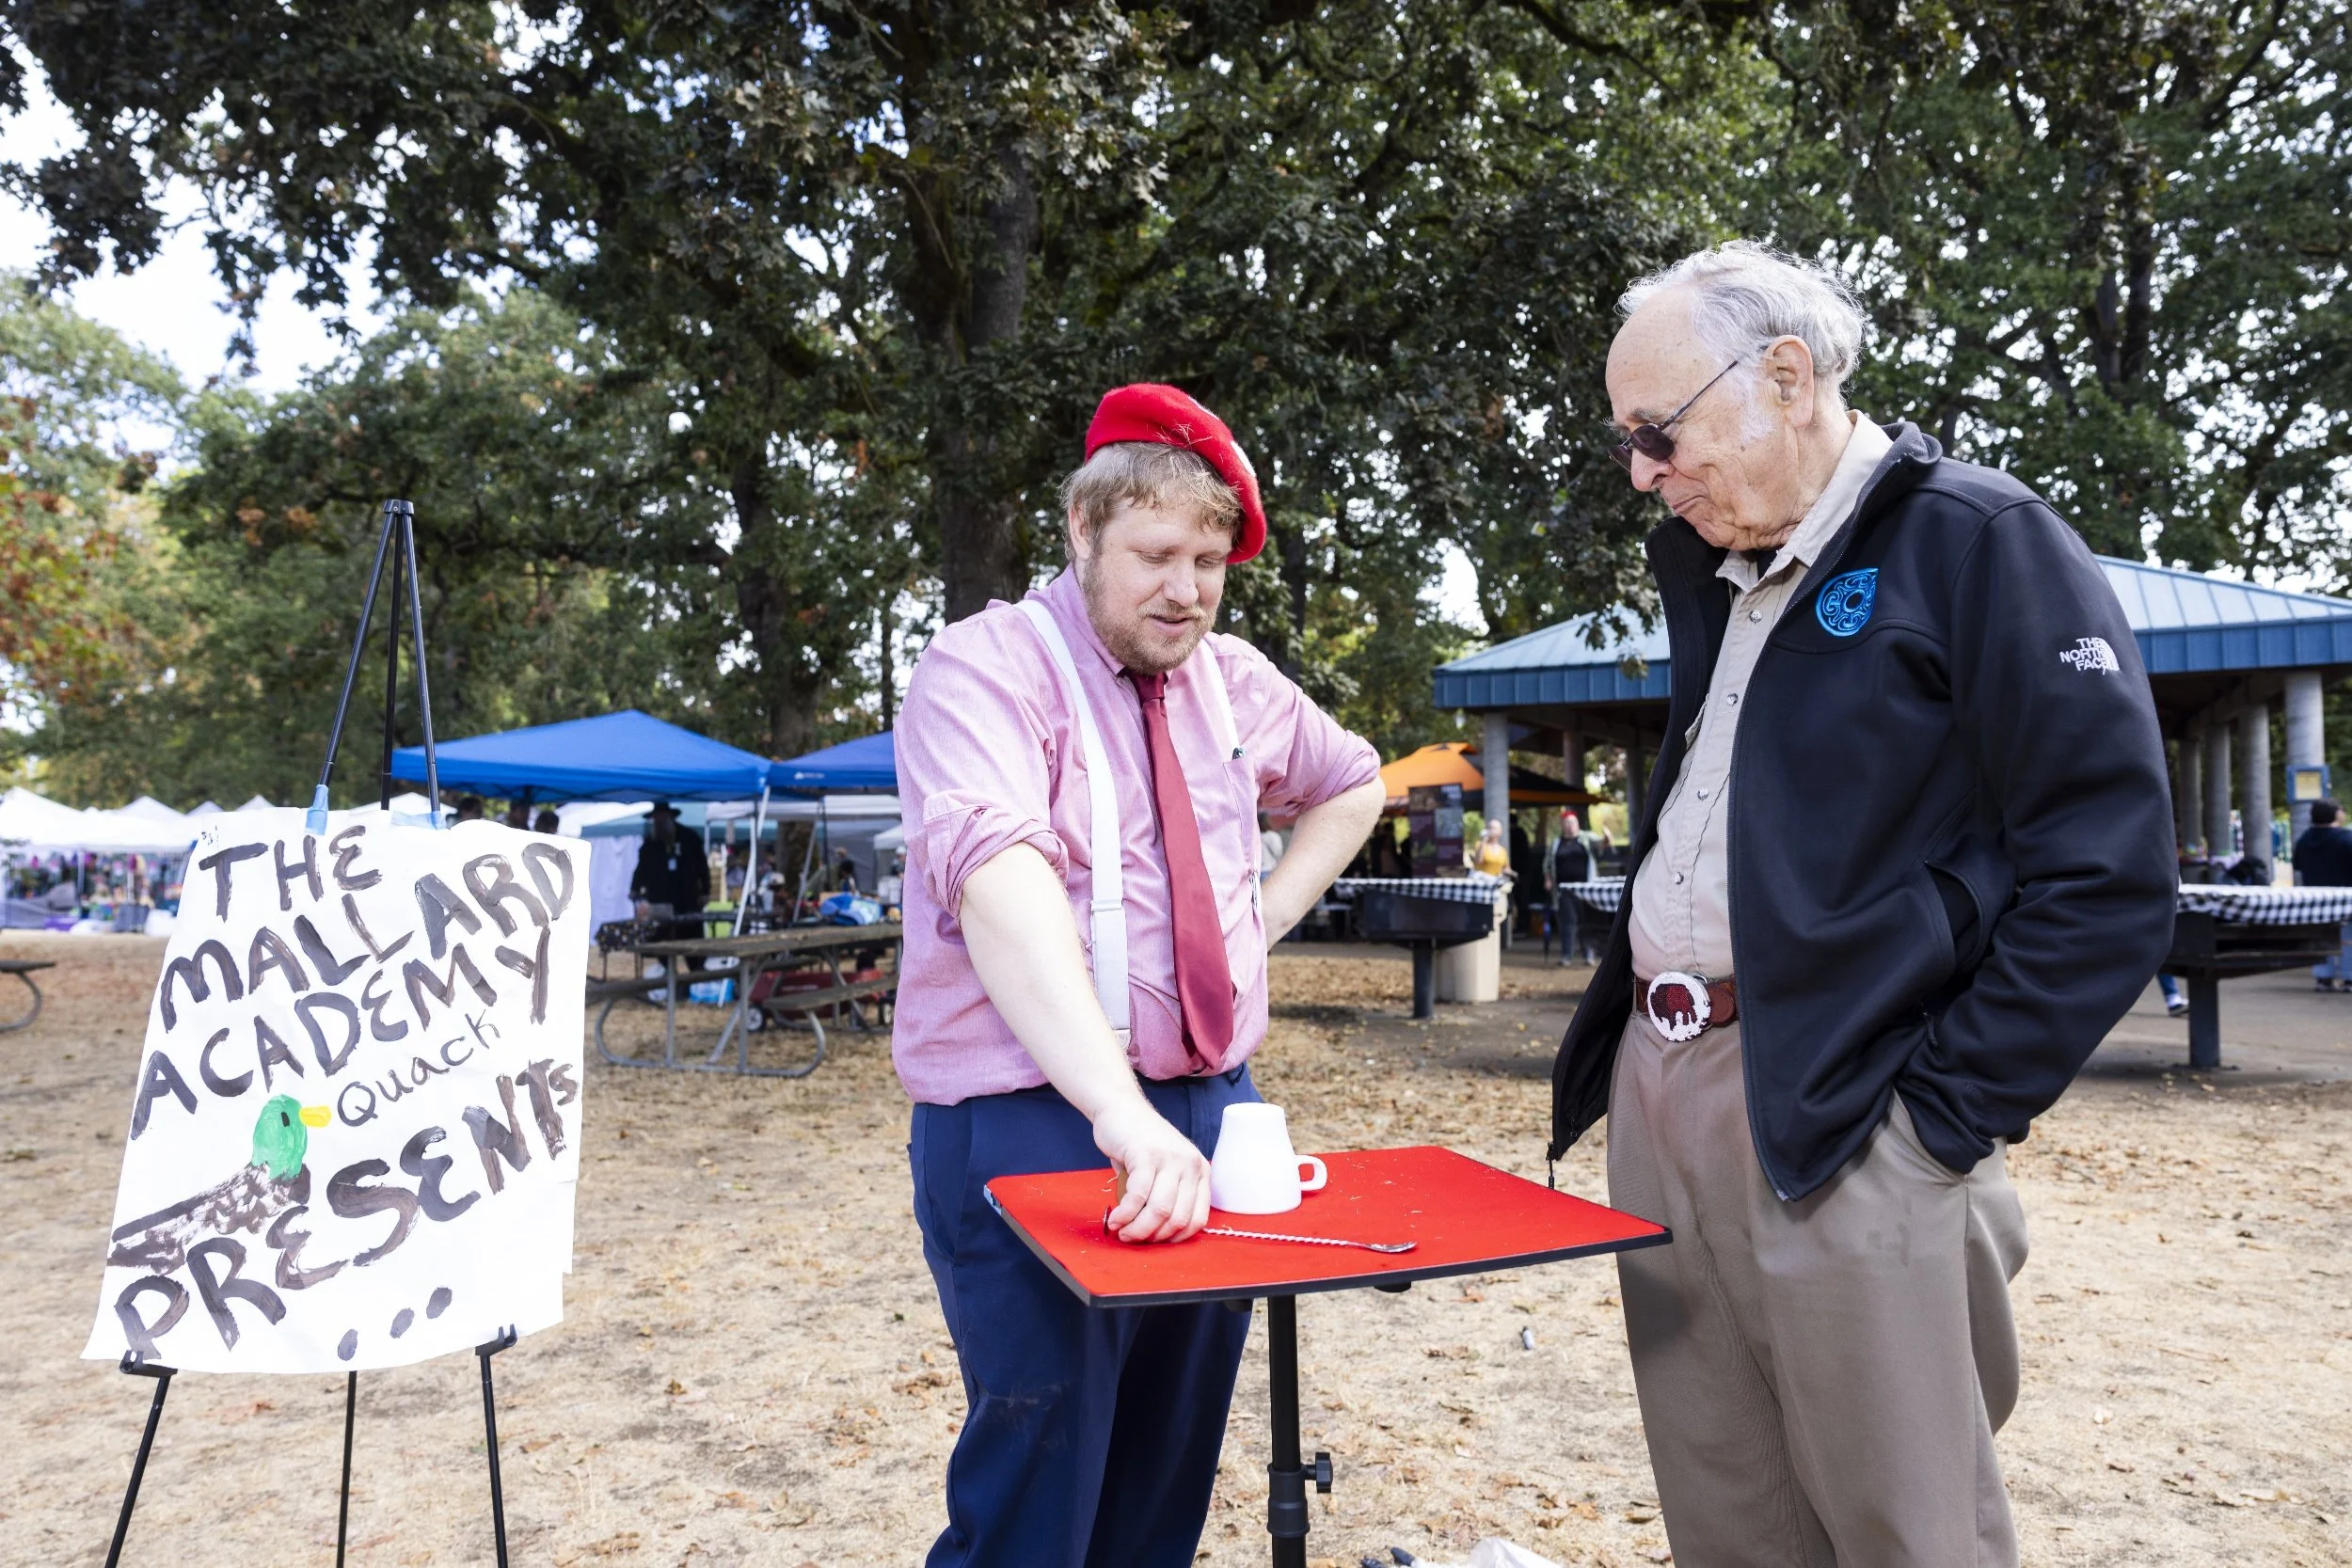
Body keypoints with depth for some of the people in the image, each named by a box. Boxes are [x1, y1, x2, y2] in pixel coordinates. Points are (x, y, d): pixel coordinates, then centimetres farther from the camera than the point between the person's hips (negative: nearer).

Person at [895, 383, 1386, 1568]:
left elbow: (1352, 783, 28)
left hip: (1211, 1108, 6)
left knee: (1175, 1462, 14)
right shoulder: (984, 668, -11)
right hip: (1033, 1119, -6)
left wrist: (1269, 913, 11)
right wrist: (1122, 1113, -40)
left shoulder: (1233, 679, 9)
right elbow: (999, 878, -29)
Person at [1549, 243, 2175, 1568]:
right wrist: (1629, 1034, 13)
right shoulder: (1711, 571, 16)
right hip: (1659, 1086, 7)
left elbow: (2111, 875, -13)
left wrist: (1947, 1110, -14)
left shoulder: (1986, 544, -7)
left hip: (1843, 1131, -7)